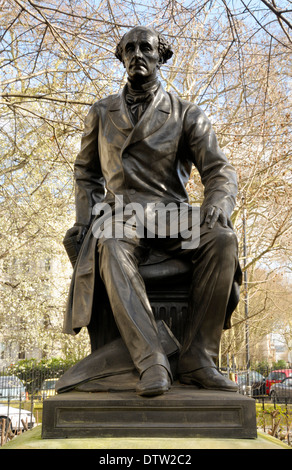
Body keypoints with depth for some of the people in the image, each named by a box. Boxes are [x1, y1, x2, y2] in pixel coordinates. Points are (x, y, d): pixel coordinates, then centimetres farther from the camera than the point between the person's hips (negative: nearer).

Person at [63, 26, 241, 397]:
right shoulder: (101, 113, 17)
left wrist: (218, 203, -21)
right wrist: (85, 216, 7)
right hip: (120, 215, 0)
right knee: (110, 248, -38)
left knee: (222, 240, -33)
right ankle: (151, 362, -44)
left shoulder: (186, 114, 10)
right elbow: (85, 170, 25)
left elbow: (219, 170, 3)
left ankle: (196, 358, -29)